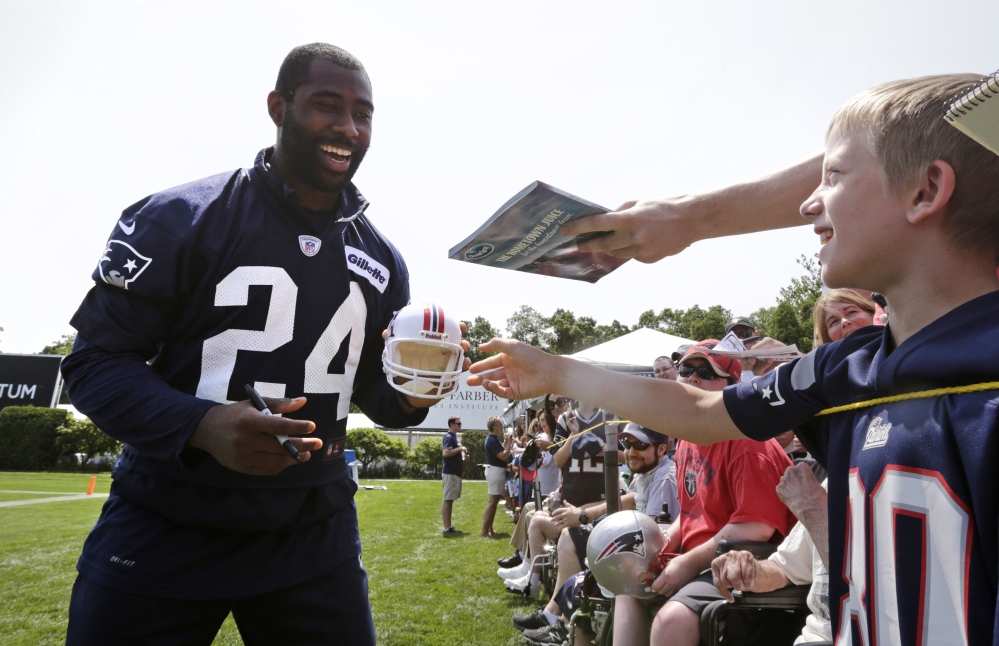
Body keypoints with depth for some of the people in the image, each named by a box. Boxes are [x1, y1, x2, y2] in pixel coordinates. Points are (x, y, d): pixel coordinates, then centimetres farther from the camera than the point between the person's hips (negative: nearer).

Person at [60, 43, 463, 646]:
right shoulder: (182, 218, -8)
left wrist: (411, 393, -11)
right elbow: (97, 360, -8)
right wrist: (201, 426, -26)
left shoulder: (381, 260, 6)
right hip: (164, 530, -3)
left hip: (315, 533, 4)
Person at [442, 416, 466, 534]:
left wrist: (462, 455, 11)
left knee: (451, 500, 12)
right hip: (450, 473, -10)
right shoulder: (449, 437, -13)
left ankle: (449, 526, 18)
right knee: (447, 500, -8)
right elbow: (446, 453, -27)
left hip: (456, 473, 10)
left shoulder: (455, 437, 17)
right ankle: (446, 528, -7)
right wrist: (460, 449, -19)